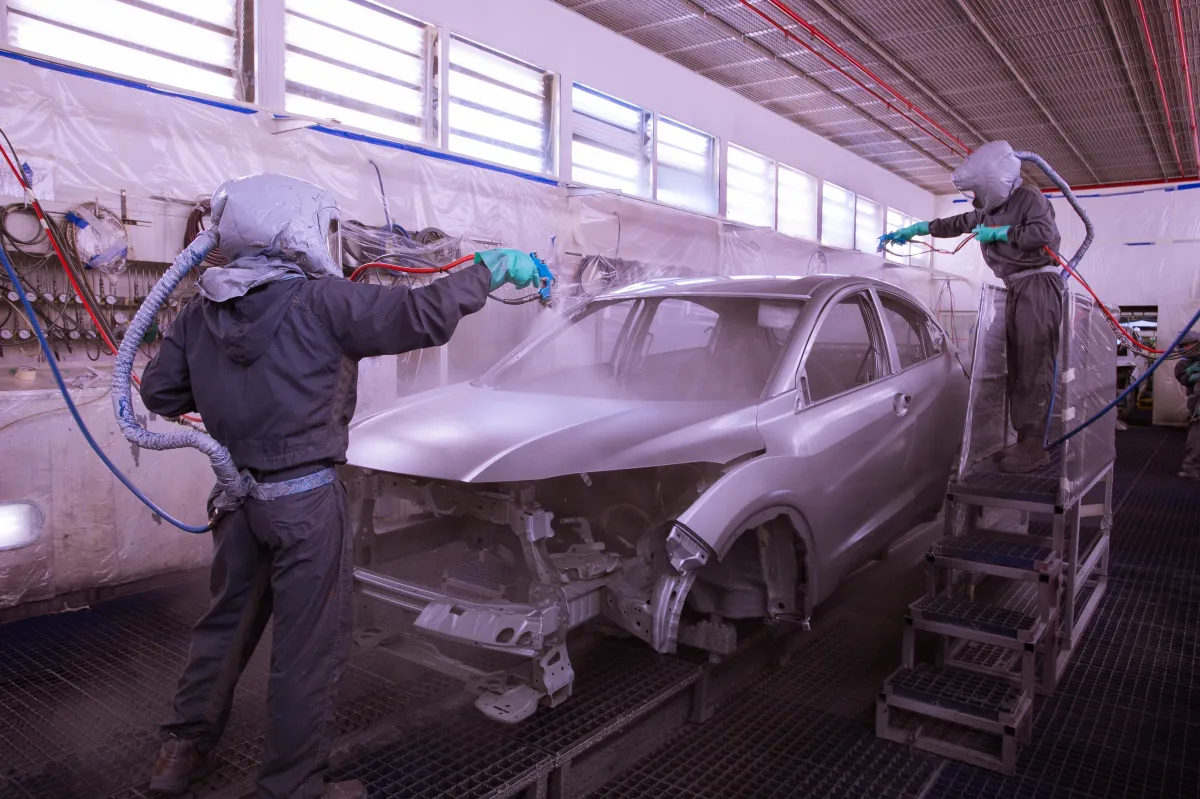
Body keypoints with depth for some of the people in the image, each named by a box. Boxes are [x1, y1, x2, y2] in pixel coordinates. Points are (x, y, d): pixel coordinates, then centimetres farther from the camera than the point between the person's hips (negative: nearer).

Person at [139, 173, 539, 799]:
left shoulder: (200, 313, 2)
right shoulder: (323, 302, -17)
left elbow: (160, 393, 10)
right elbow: (422, 317, -18)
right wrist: (487, 271, -6)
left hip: (239, 491, 7)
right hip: (306, 498, -7)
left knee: (228, 619, 25)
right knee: (308, 647, 7)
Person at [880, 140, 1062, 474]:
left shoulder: (1029, 197, -6)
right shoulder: (988, 210, 17)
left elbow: (1044, 232, -21)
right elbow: (954, 224, 27)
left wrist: (998, 233, -15)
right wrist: (911, 231, 25)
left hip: (1038, 283, -9)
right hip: (1016, 288, 9)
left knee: (1035, 364, -14)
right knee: (1017, 366, 5)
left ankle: (1035, 444, -17)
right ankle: (1024, 439, 8)